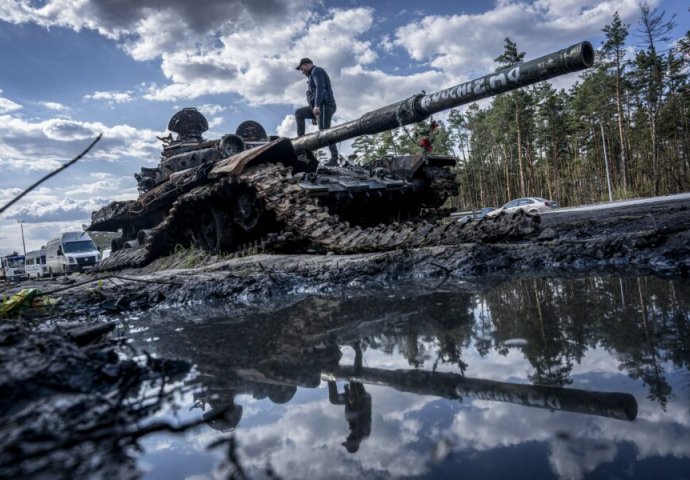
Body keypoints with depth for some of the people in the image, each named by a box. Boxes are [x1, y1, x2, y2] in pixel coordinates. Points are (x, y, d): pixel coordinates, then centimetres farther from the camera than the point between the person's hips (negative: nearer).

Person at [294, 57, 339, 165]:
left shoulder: (316, 71, -1)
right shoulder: (313, 76, 30)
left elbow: (320, 88, -19)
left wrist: (317, 106, -31)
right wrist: (315, 116, 27)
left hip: (324, 106, -10)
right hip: (319, 108, 10)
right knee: (299, 113, 13)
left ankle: (334, 159, -22)